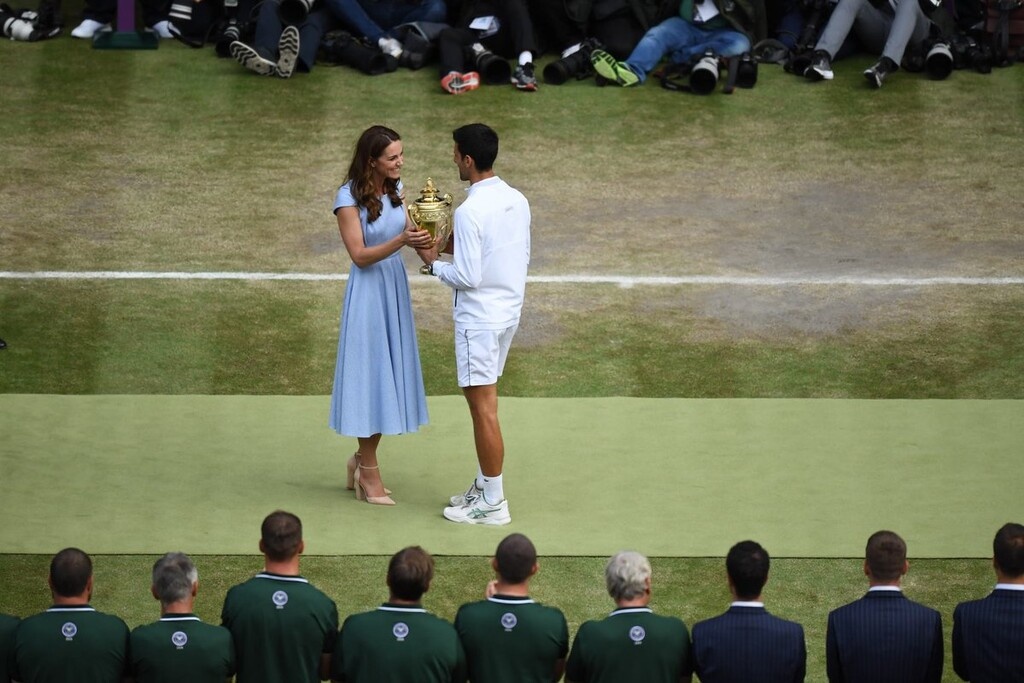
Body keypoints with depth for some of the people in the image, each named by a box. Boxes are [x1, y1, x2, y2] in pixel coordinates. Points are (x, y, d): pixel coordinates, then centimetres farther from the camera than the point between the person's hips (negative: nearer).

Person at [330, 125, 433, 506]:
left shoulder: (396, 189, 4)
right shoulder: (349, 198, -15)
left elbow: (407, 232, 8)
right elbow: (359, 255, -18)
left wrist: (421, 238, -15)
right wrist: (401, 241, -31)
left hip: (396, 288, 7)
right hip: (368, 292, -7)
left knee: (390, 374, 12)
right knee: (370, 373, 0)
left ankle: (362, 460, 27)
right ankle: (369, 472, 10)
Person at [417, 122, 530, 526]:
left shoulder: (470, 212, -21)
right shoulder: (517, 201, 5)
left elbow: (467, 278, -23)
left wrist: (434, 264, -5)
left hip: (479, 318, -9)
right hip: (509, 311, 9)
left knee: (483, 406, -2)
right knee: (484, 403, 18)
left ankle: (493, 503, 2)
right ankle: (484, 485, 26)